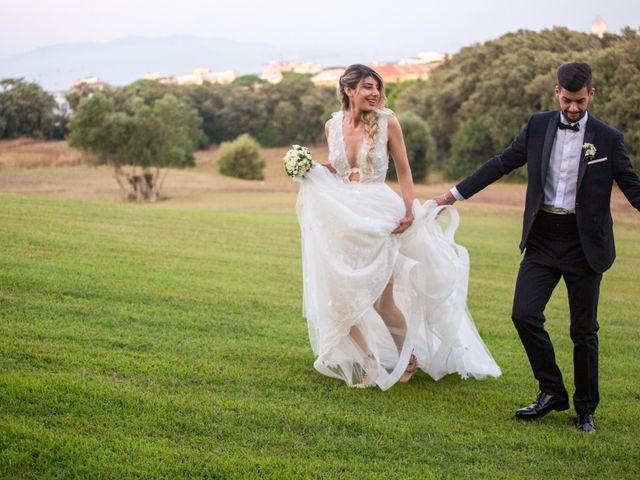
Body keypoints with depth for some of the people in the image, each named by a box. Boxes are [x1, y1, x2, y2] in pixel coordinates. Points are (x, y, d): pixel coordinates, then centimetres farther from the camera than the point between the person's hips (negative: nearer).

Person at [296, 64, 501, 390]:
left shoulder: (386, 122, -7)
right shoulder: (333, 125, 3)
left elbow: (403, 170, -3)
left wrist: (409, 211, -15)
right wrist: (309, 169, 0)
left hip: (377, 219, -4)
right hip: (342, 218, 4)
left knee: (383, 301, 0)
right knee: (340, 298, 2)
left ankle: (409, 357, 29)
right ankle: (370, 365, 20)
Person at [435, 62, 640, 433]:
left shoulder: (608, 139, -2)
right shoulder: (539, 126, 4)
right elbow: (503, 163, 11)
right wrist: (457, 193, 12)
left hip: (584, 243, -2)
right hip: (543, 239, 3)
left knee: (584, 329, 5)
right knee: (525, 315, -7)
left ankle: (586, 409, 21)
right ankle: (552, 392, 13)